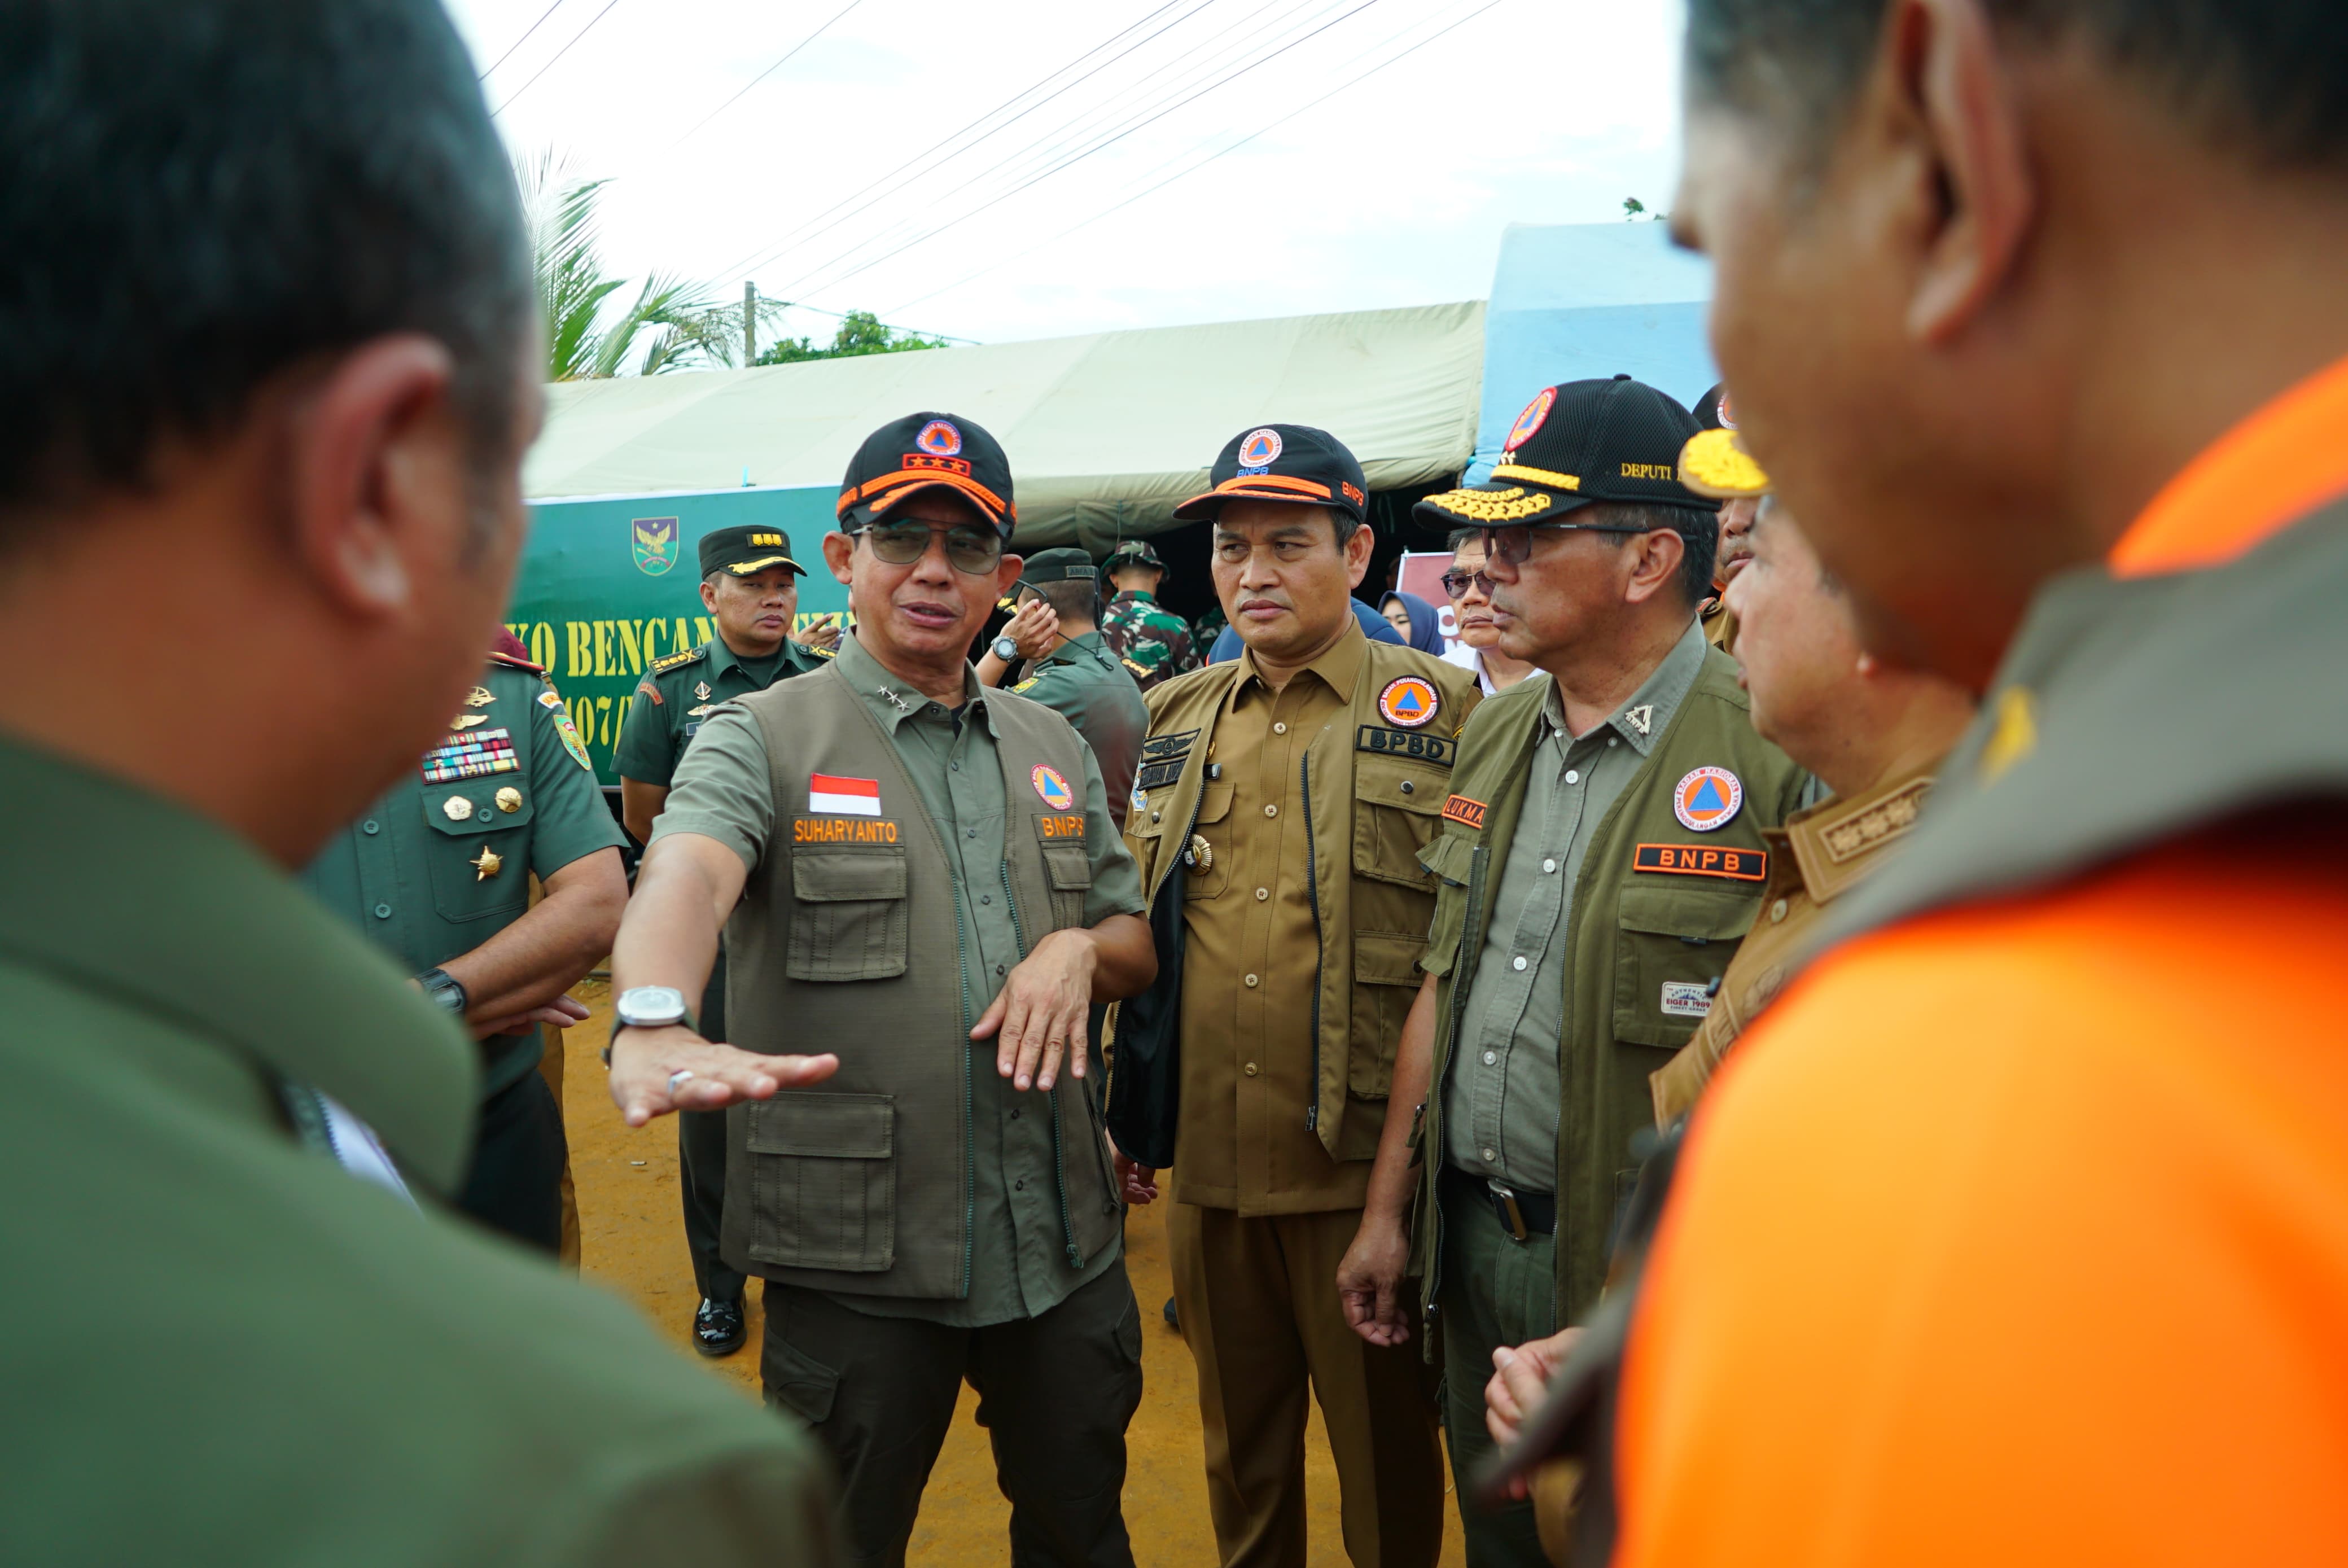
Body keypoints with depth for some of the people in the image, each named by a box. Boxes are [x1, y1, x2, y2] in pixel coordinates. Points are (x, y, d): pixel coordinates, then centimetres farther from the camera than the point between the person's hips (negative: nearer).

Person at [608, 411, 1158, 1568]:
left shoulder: (1053, 749, 10)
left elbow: (1137, 948, 16)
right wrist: (653, 1023, -48)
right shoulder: (764, 738, -6)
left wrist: (1081, 949, -7)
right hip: (856, 1253, -4)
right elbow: (683, 876, -27)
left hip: (1063, 1241, 5)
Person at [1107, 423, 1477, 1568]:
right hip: (1207, 1162, 4)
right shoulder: (1170, 720, 9)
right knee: (1239, 1442, 21)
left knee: (1384, 1447, 12)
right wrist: (1122, 1113, 12)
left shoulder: (1442, 711, -4)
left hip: (1364, 1168, -4)